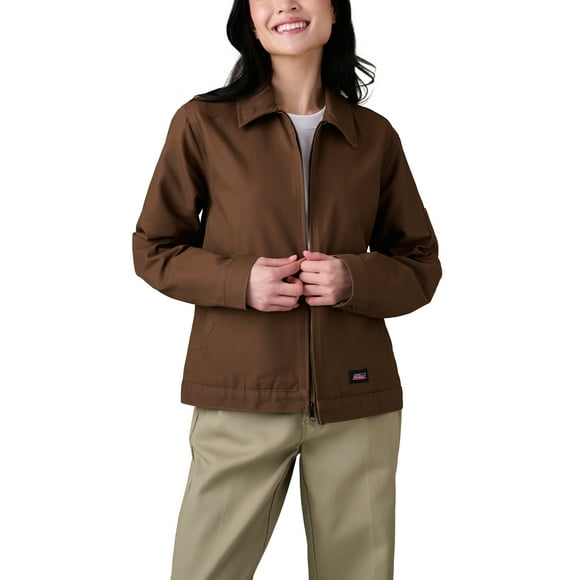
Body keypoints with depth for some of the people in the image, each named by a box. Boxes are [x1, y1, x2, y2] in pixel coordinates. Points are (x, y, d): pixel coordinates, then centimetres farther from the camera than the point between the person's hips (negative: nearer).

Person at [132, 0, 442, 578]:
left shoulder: (376, 136, 7)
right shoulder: (203, 123, 1)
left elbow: (421, 264, 12)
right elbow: (153, 249, 6)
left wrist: (356, 280, -9)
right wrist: (240, 279, -12)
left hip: (357, 402, 2)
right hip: (242, 397, -1)